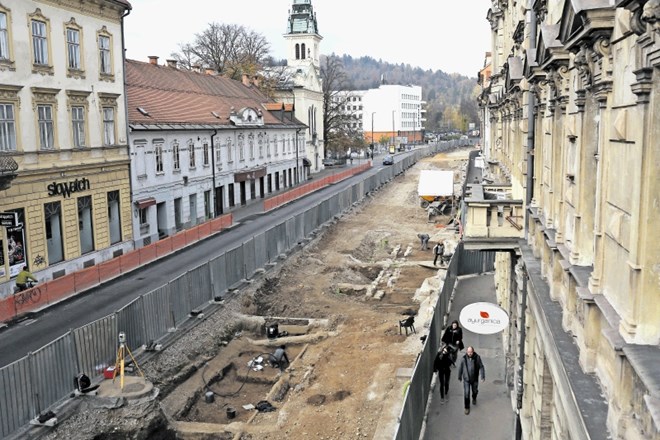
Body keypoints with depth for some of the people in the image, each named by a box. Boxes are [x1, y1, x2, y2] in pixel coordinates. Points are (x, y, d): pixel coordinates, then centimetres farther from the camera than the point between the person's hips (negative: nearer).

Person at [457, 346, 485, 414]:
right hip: (466, 379, -1)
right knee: (466, 393, -3)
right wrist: (459, 377, 9)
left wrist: (483, 376, -17)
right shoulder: (464, 358, -16)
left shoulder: (477, 357, -18)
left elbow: (481, 367, -11)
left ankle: (474, 398, 56)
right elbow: (460, 368, -2)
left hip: (474, 379, 1)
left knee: (475, 390, 23)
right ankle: (467, 408, 14)